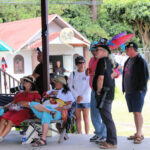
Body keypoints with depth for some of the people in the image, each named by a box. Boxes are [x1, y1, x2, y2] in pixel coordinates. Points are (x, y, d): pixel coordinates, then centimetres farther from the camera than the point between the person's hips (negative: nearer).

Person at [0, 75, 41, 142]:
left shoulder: (35, 93, 19)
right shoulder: (19, 93, 35)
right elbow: (13, 102, 30)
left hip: (26, 110, -5)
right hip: (14, 110, 5)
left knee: (10, 120, -33)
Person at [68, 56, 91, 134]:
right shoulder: (73, 74, 7)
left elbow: (89, 87, -3)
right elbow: (70, 86, 2)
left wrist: (82, 97, -11)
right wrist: (77, 96, -9)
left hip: (86, 99, -2)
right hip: (76, 100, 2)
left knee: (86, 118, 1)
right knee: (78, 118, 4)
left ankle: (87, 134, 5)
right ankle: (79, 134, 8)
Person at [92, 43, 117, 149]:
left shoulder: (102, 61, -13)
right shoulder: (109, 61, 16)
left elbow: (101, 78, -20)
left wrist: (99, 91, -12)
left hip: (104, 93, -10)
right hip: (109, 92, 10)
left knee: (107, 118, -8)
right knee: (107, 117, 15)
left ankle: (112, 143, -7)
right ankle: (110, 140, 20)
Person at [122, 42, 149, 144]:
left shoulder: (140, 61, -9)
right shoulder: (128, 61, 16)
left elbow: (145, 76, -12)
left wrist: (141, 89, -15)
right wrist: (125, 89, 15)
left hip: (137, 91, -8)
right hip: (129, 91, 8)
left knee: (137, 112, -11)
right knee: (135, 113, 10)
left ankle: (139, 135, -10)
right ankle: (138, 133, 15)